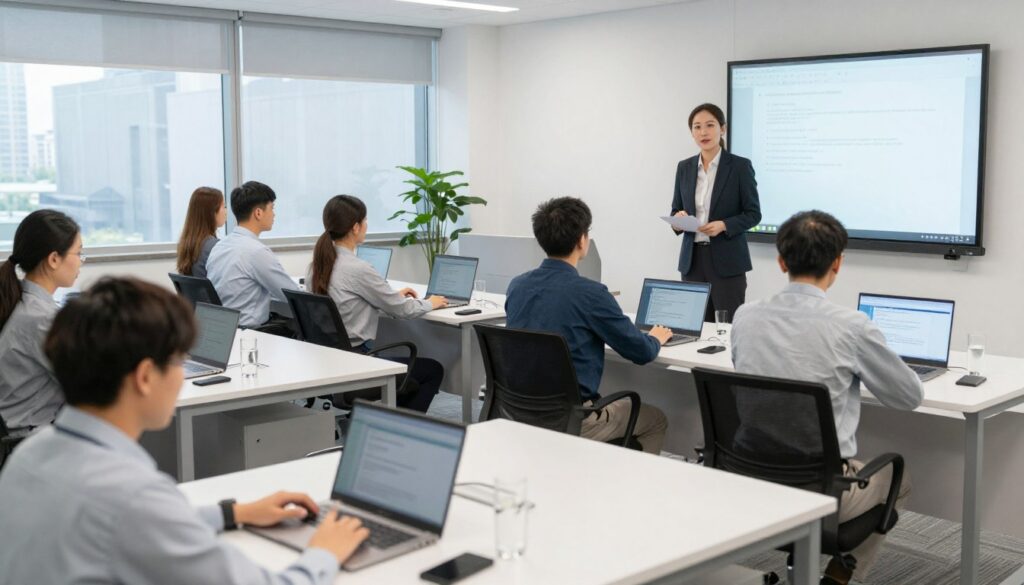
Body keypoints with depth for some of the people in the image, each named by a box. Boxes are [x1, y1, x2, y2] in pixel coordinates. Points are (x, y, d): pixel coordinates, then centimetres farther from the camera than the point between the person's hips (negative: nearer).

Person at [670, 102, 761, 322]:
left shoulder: (740, 166, -5)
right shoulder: (684, 167, 8)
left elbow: (753, 214, -4)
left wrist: (724, 225, -20)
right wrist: (678, 218, -10)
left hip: (727, 259, -4)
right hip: (692, 258, 4)